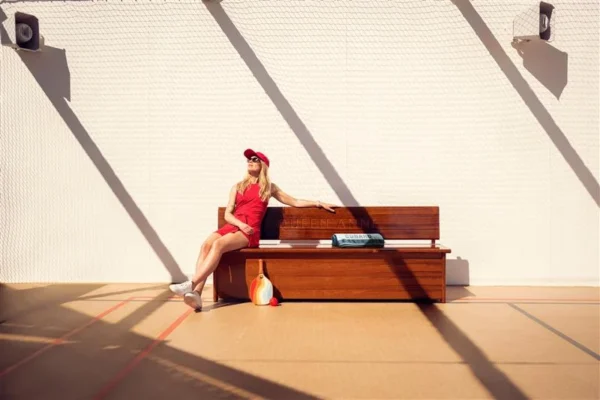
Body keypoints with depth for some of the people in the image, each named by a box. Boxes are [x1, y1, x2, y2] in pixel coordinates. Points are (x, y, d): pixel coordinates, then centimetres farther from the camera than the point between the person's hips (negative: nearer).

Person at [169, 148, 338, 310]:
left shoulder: (269, 187, 20)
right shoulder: (237, 187, 22)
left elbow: (295, 202, 25)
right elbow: (227, 214, 12)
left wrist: (318, 203, 18)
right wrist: (240, 223, -8)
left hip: (250, 231, -3)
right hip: (232, 226, 3)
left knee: (219, 244, -33)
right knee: (206, 244, -30)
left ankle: (191, 284, -39)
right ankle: (196, 293, -40)